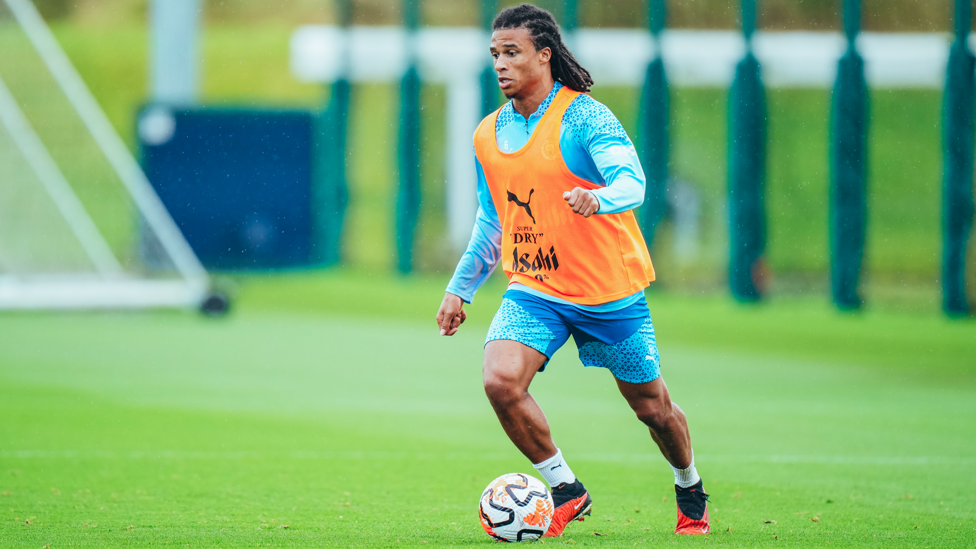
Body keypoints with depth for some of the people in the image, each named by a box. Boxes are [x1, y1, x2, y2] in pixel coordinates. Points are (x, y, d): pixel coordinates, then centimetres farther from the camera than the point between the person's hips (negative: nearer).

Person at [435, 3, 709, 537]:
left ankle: (690, 488, 39)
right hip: (533, 289, 4)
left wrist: (598, 199, -48)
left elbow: (632, 183, -26)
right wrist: (460, 288, 19)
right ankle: (565, 489, -4)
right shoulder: (488, 135, 5)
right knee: (501, 380, -22)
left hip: (608, 291, -4)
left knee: (651, 406, 9)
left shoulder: (584, 117, -13)